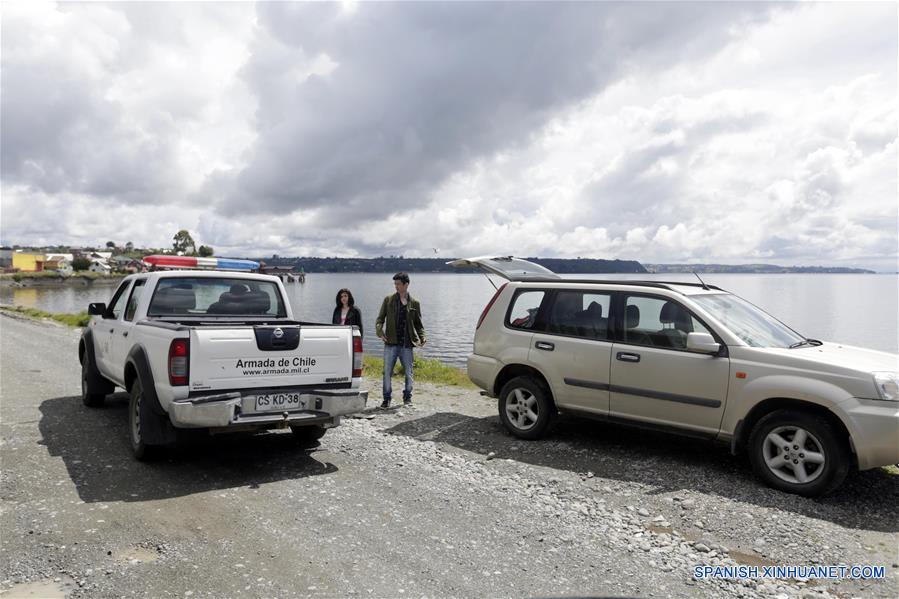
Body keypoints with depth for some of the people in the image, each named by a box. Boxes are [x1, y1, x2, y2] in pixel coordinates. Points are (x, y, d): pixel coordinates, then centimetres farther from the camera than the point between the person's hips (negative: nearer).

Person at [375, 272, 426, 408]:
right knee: (387, 372, 0)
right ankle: (387, 398, 12)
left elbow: (418, 324, 11)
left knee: (408, 373, 8)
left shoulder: (414, 303, 6)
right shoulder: (388, 300, 5)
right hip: (391, 343, 0)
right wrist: (379, 331, -13)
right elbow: (380, 318, 5)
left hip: (407, 344, 1)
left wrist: (422, 337, -6)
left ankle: (407, 398, 23)